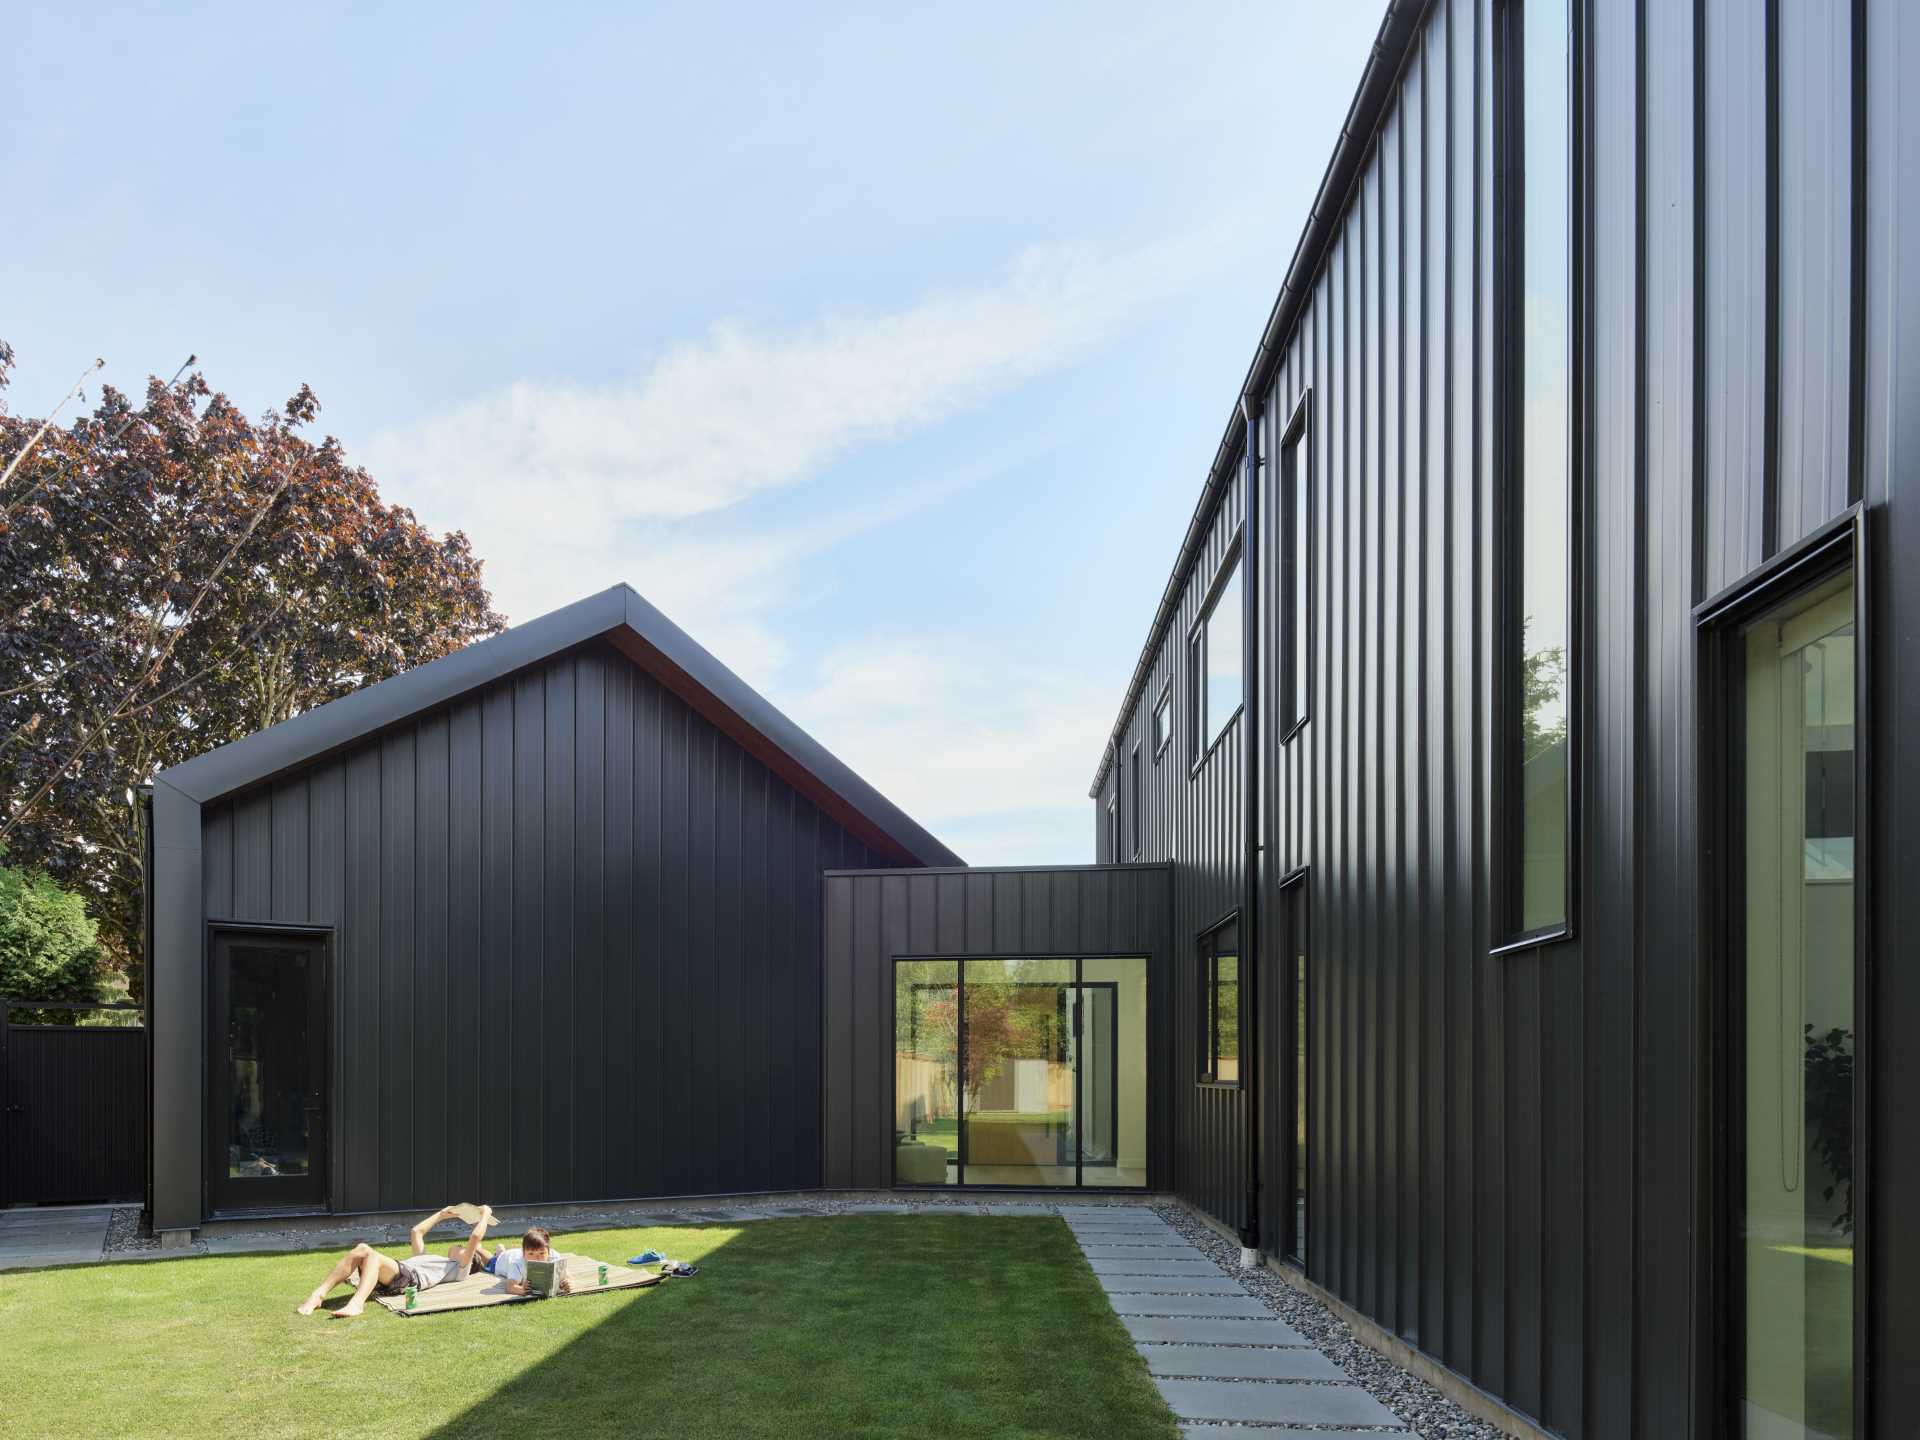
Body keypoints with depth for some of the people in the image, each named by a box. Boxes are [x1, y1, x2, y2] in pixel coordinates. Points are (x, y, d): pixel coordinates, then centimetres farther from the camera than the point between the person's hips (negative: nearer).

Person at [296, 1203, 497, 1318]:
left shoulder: (459, 1269, 20)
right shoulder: (429, 1258, 43)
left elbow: (475, 1237, 7)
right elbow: (417, 1231, 52)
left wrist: (486, 1214, 20)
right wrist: (441, 1215, 55)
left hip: (408, 1278, -7)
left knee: (373, 1255, -33)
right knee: (361, 1249, -21)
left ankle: (356, 1304, -56)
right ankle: (318, 1295, -36)